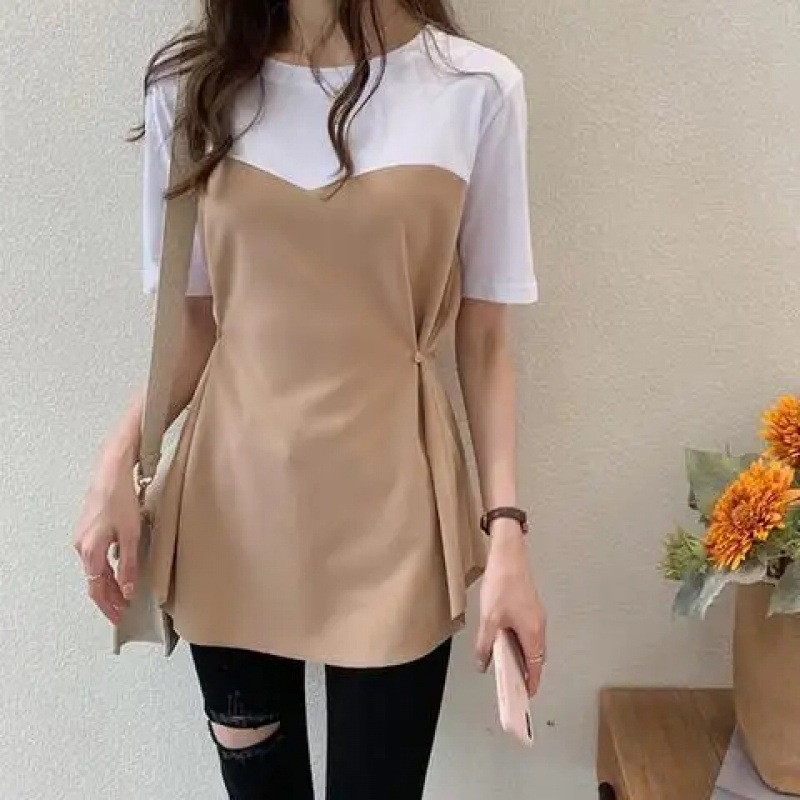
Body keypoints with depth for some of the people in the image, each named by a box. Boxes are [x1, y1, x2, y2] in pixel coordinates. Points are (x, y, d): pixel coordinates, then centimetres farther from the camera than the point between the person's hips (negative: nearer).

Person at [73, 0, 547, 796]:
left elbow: (483, 341, -2)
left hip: (388, 508, -2)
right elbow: (194, 322, 7)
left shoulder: (475, 88, -5)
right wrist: (117, 463, -5)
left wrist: (505, 527, -7)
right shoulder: (192, 82, 2)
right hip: (232, 497, 3)